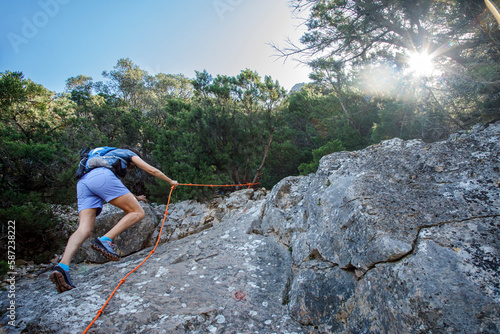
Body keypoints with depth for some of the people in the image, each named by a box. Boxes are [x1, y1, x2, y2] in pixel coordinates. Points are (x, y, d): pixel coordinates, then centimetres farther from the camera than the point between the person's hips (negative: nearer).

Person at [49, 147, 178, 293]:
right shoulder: (128, 153, 29)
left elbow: (116, 188, 56)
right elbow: (152, 170, 25)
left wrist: (135, 197, 67)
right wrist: (170, 181, 39)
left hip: (83, 183, 7)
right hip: (102, 177, -7)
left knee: (85, 229, -7)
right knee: (137, 212, -5)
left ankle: (63, 265, -31)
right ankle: (105, 240, -24)